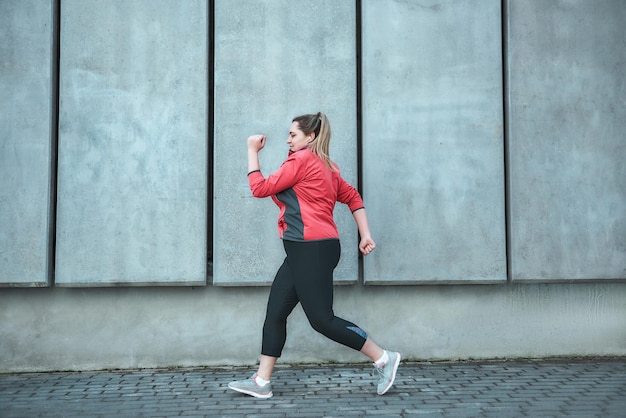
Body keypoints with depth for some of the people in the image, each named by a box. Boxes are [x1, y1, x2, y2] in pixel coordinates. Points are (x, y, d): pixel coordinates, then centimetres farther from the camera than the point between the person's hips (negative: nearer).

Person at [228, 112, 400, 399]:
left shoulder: (301, 160, -9)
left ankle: (384, 359, 4)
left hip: (313, 249, -10)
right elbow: (352, 197, 15)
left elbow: (260, 188, -6)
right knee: (275, 313, 8)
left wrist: (252, 151, 3)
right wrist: (365, 235, 12)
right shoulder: (326, 166, 19)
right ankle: (261, 382, 11)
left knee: (321, 319, -6)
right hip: (303, 252, 10)